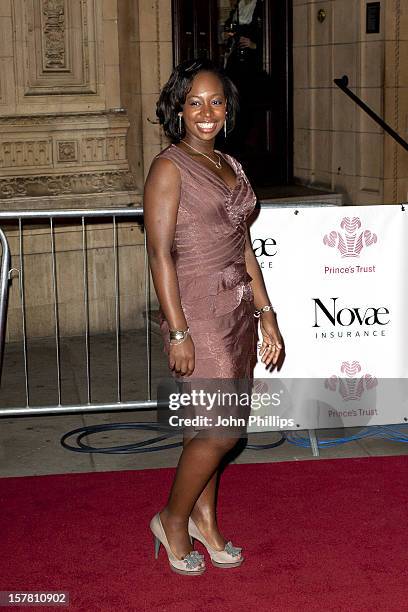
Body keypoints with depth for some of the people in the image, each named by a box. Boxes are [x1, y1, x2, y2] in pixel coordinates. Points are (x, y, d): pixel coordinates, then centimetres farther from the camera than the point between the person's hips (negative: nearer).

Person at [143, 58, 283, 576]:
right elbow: (160, 253, -14)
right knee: (222, 429, -5)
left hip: (236, 308, 7)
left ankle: (204, 518, 29)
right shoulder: (169, 166, -10)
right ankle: (174, 521, 16)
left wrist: (265, 312, 13)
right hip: (198, 309, -7)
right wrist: (178, 332, -18)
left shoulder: (230, 166, 13)